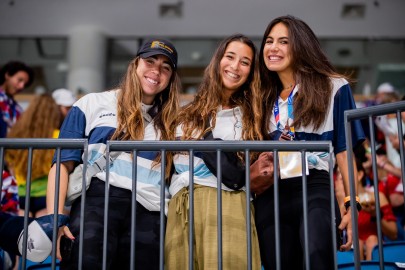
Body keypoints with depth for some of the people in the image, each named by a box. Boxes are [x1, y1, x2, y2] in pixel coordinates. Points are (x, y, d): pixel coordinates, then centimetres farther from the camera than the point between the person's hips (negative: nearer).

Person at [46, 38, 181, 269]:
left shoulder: (171, 121, 22)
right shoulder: (93, 104, 13)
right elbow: (64, 164, 6)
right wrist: (54, 217, -6)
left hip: (149, 215, 3)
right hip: (99, 200, -3)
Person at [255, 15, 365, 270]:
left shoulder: (333, 87, 5)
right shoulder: (265, 97, 19)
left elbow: (344, 148, -2)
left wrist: (352, 203, -9)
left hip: (314, 189, -5)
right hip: (270, 196, 5)